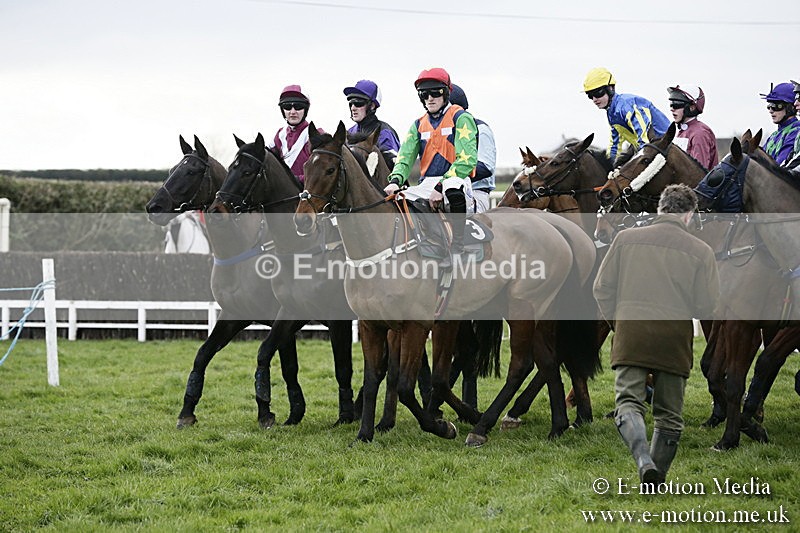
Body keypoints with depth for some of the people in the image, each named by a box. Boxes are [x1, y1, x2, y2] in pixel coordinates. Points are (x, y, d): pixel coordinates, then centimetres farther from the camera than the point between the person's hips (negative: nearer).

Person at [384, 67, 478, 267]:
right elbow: (405, 157, 6)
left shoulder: (461, 119, -1)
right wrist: (395, 180, -18)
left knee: (453, 189, -41)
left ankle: (457, 244, -29)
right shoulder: (419, 125, 18)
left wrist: (441, 187, -22)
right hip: (426, 185, 6)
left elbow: (467, 160, -13)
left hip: (456, 179, -6)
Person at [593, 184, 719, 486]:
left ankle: (644, 460, -30)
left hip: (630, 336, 0)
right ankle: (657, 480, 14)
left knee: (628, 402, -5)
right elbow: (706, 305, 2)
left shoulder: (626, 238, 5)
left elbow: (602, 288, 6)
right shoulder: (700, 251, 2)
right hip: (675, 340, 0)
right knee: (669, 415, 12)